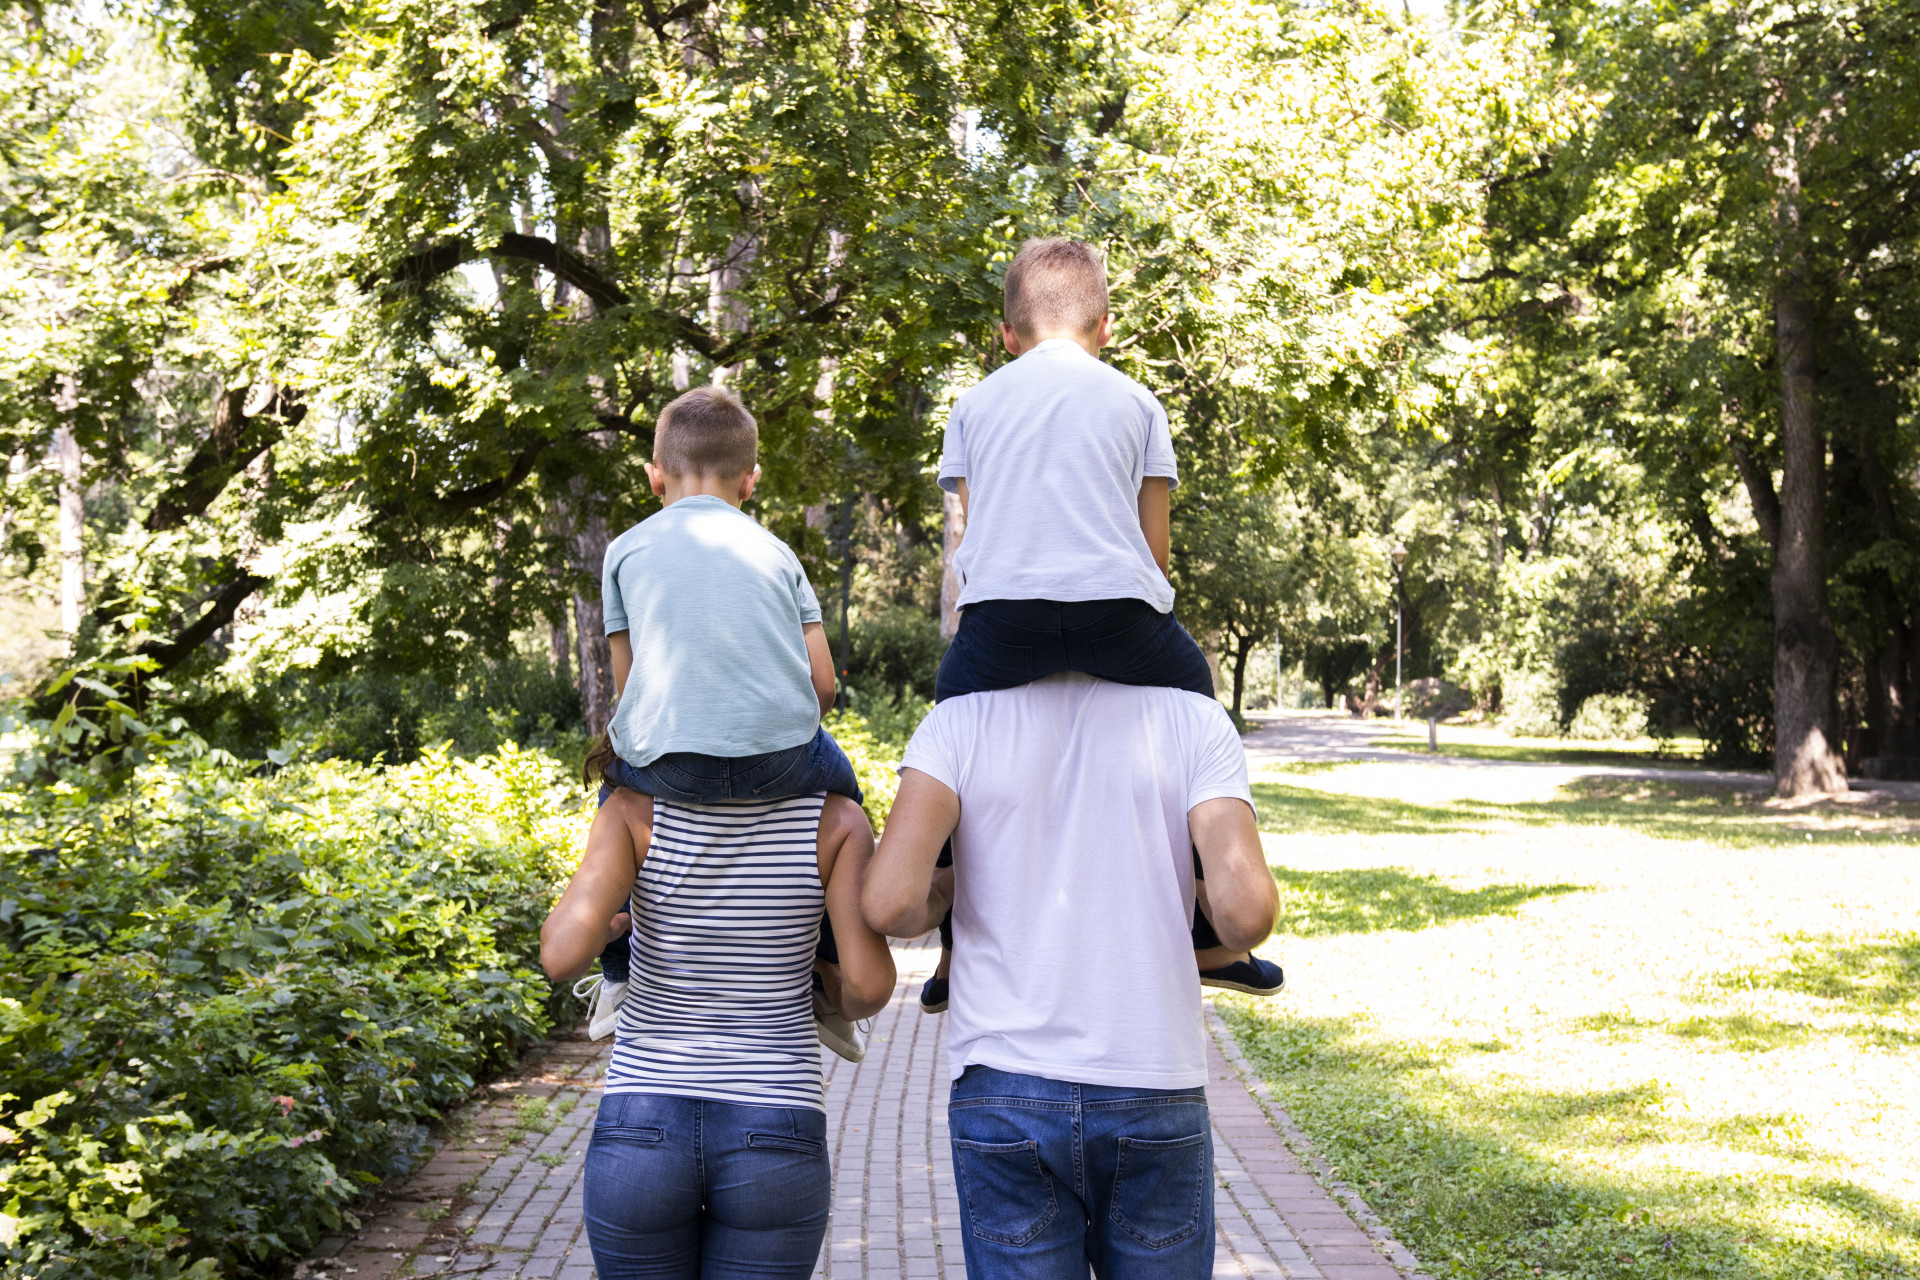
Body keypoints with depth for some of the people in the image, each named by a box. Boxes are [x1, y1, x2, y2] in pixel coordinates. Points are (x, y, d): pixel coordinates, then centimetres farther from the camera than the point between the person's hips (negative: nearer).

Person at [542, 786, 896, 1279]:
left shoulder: (636, 810, -6)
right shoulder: (837, 818, -4)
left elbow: (564, 956, -18)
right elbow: (870, 987, -12)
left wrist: (603, 922, 7)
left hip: (644, 1133, 0)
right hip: (773, 1147, 0)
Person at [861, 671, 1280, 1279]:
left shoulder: (957, 722, -1)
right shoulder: (1196, 720, 0)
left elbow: (888, 904, -13)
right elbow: (1247, 910, -13)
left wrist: (941, 894, 10)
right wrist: (1233, 936, 11)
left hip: (1004, 1089, 0)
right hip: (1155, 1092, 0)